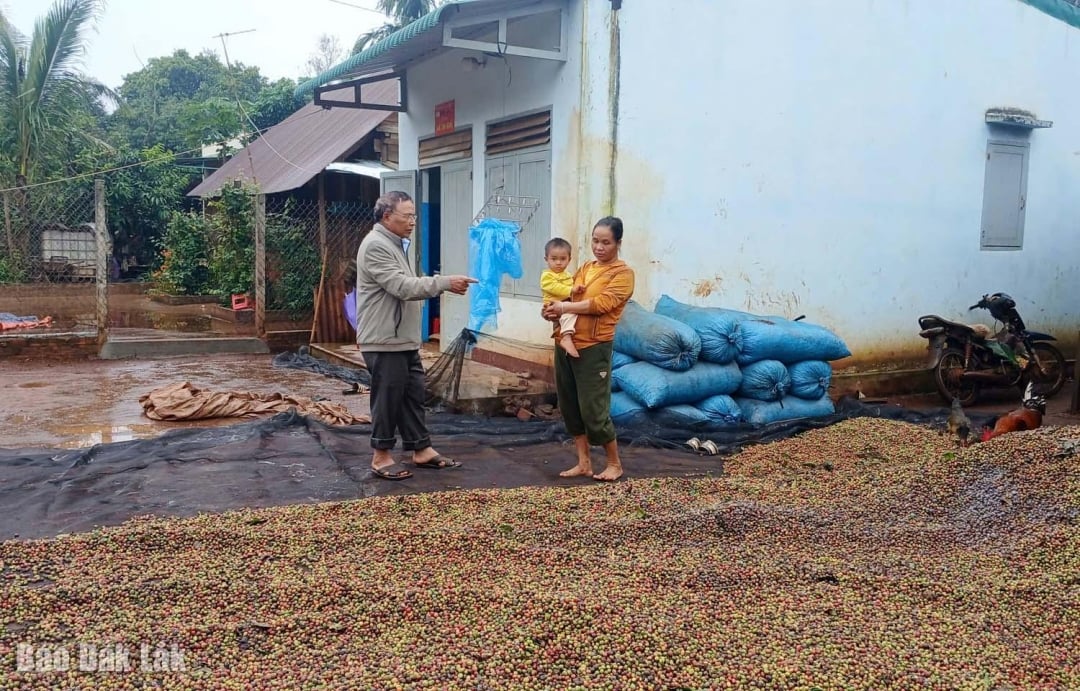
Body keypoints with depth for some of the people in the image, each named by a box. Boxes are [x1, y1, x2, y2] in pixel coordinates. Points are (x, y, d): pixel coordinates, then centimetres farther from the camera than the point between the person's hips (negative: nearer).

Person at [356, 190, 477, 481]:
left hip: (404, 341, 10)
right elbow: (403, 287, -26)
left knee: (413, 396, 13)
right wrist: (446, 283, -26)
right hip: (385, 342, -10)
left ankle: (422, 451, 21)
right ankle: (381, 456, 12)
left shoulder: (394, 244, 17)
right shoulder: (376, 246, -17)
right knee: (388, 399, -1)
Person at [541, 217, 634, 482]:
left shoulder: (623, 273, -4)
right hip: (566, 344, 7)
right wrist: (553, 309, -4)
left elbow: (602, 303, -16)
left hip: (594, 349, -7)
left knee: (593, 410, -3)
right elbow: (567, 296, 18)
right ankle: (583, 463, 23)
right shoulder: (584, 268, 17)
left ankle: (614, 463, 16)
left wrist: (565, 307, -15)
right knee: (570, 407, 11)